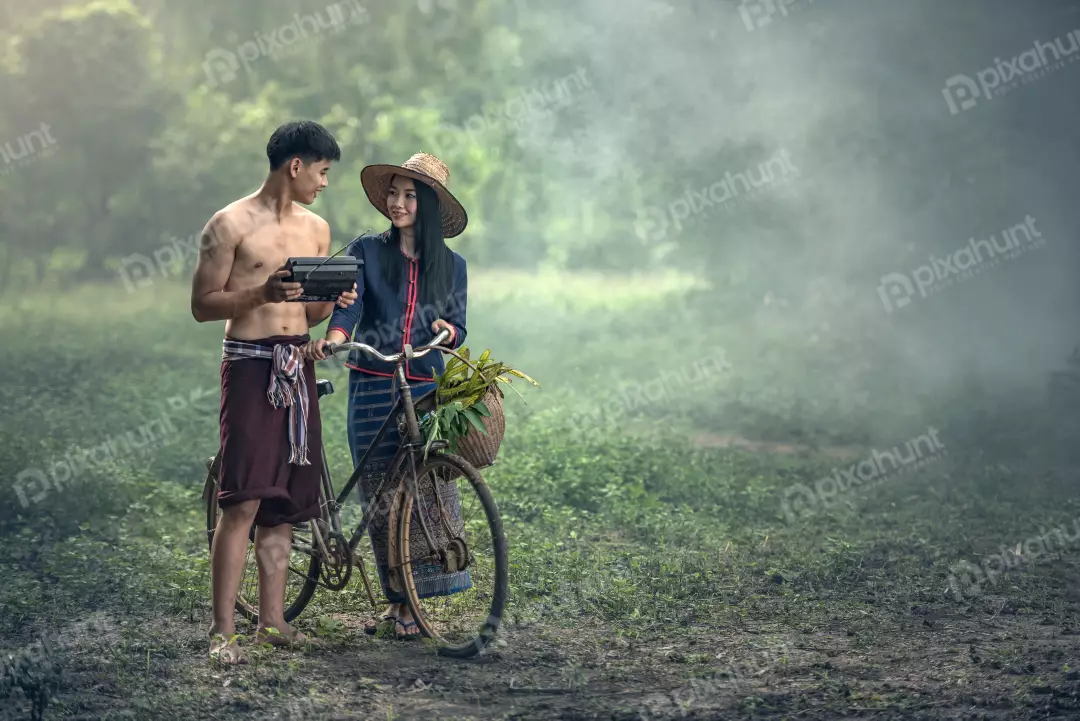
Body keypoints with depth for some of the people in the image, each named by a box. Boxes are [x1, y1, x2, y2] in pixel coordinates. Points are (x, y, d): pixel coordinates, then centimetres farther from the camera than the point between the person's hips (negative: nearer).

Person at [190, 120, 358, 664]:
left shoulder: (316, 229, 15)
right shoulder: (231, 225, -4)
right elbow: (202, 305, -6)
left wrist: (333, 300, -1)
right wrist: (262, 292, -19)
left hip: (297, 368, 6)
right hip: (250, 365, -6)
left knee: (284, 501, 6)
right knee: (242, 500, -12)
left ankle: (272, 620, 13)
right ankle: (222, 631, -10)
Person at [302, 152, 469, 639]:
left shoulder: (451, 266, 8)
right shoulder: (366, 252, 2)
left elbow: (458, 331, 13)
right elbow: (347, 306, -12)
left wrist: (447, 330, -11)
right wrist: (332, 339, -32)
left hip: (428, 392, 1)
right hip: (372, 390, -1)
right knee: (380, 499, 1)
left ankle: (411, 603, -1)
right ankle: (395, 600, 14)